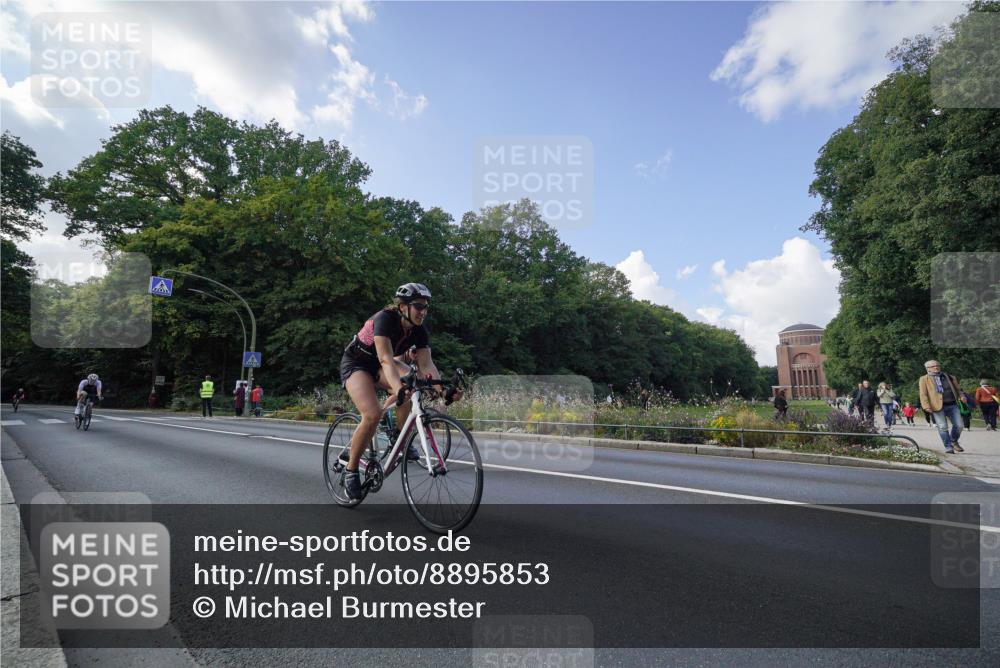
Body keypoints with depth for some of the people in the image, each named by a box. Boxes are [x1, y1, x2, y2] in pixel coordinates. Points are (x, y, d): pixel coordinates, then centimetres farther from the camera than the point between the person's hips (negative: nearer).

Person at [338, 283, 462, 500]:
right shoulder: (385, 319, -31)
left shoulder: (419, 331, -14)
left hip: (379, 365, 5)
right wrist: (397, 388, -59)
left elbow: (426, 364, -22)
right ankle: (351, 469, -5)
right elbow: (385, 358, -43)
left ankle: (401, 438, -7)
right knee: (373, 414, -26)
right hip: (355, 363, -5)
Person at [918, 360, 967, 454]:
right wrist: (926, 406, -12)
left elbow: (957, 389, 25)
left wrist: (961, 396, 4)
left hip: (952, 405, 4)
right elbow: (923, 394, -1)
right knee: (943, 427, -7)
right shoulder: (924, 379, 6)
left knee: (959, 425, -1)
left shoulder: (949, 377, 18)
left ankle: (954, 442, 25)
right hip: (938, 406, -4)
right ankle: (948, 447, 3)